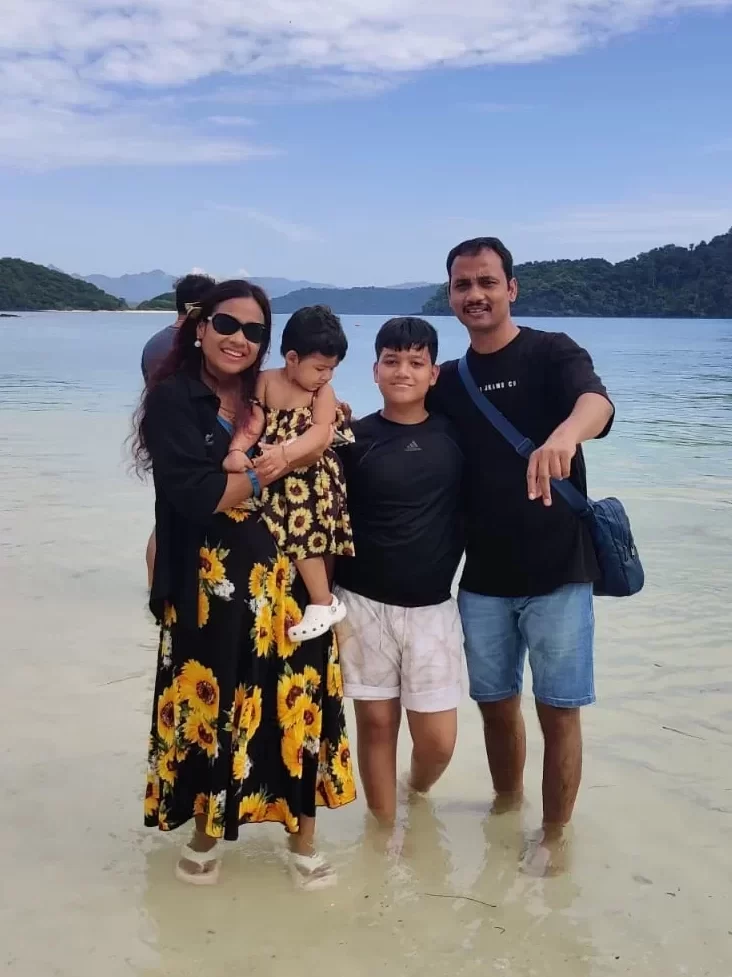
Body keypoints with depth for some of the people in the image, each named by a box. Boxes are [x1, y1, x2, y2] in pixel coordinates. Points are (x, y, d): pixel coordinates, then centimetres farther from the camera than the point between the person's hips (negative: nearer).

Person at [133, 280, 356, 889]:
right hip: (208, 587, -3)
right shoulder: (173, 399, -6)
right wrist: (271, 470, -9)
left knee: (299, 704, 5)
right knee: (210, 706, 9)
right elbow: (194, 496, -18)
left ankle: (303, 836, 25)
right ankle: (207, 831, 33)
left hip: (285, 581, 4)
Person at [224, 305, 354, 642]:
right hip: (275, 476, 3)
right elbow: (252, 423, -5)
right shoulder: (266, 380, 1)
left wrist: (285, 454, -36)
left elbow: (322, 433, -20)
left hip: (309, 474, -3)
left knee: (302, 526, -10)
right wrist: (236, 451, -26)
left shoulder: (323, 392, -6)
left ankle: (323, 602, 3)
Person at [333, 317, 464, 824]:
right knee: (376, 721, 7)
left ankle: (417, 792, 35)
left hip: (433, 606, 1)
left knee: (438, 737, 2)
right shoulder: (354, 439, -3)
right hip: (364, 603, -1)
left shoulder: (456, 435, 1)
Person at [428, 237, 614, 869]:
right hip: (483, 578, 4)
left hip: (558, 571, -4)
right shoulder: (449, 382, 9)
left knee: (558, 710, 3)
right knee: (496, 703, 15)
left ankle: (555, 838, 20)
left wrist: (564, 435, -51)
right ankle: (506, 809, 37)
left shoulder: (552, 353, -6)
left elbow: (596, 401, -27)